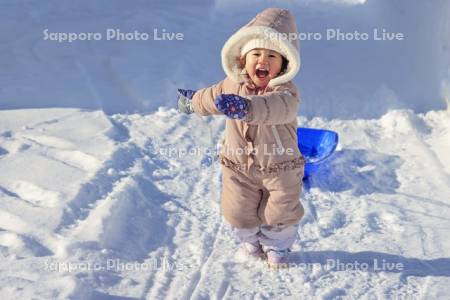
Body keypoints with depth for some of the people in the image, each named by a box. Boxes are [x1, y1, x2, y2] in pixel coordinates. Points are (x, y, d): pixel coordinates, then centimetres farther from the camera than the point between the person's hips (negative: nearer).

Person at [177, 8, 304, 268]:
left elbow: (274, 107, -49)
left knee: (280, 212, 12)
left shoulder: (286, 93, -24)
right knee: (240, 212, 14)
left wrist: (246, 107, -66)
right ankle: (251, 244, 43)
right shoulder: (232, 86, -6)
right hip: (239, 166, 4)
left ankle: (277, 248, 40)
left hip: (280, 168, -3)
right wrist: (192, 101, 34)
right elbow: (212, 97, 17)